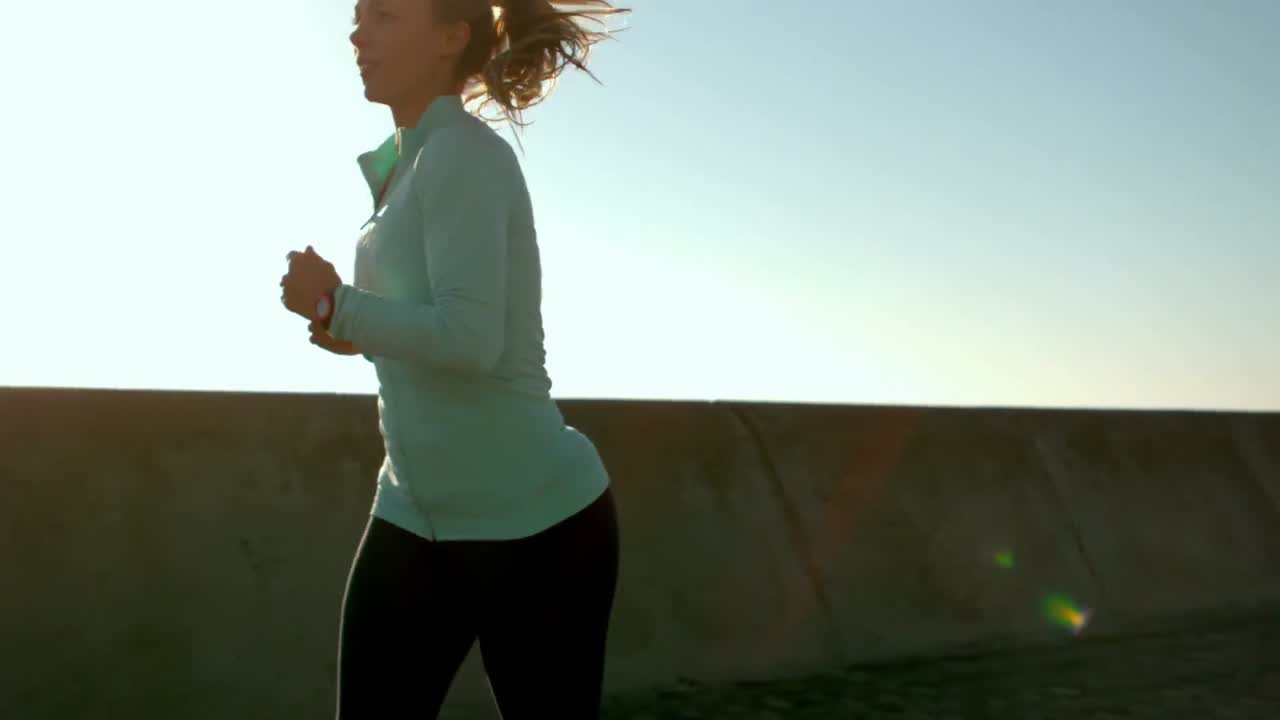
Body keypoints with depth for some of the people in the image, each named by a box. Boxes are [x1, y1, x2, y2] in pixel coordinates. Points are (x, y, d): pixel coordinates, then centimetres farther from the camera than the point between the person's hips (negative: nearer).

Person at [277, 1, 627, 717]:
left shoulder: (465, 152, -14)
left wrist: (332, 303, -12)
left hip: (534, 518, -9)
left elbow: (471, 339, -25)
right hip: (416, 516, 9)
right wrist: (360, 335, 6)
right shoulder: (407, 166, 14)